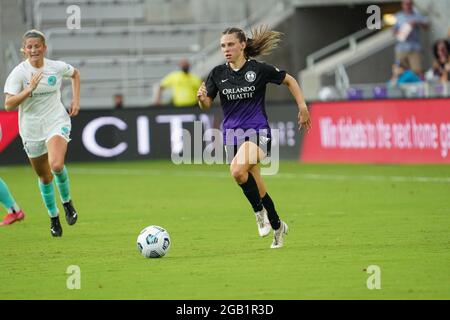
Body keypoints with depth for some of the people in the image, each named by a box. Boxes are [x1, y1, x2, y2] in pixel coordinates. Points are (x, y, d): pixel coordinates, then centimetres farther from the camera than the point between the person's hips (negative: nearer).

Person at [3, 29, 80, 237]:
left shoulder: (57, 67, -5)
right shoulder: (19, 72, -12)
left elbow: (75, 74, 19)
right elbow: (8, 105, -21)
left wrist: (76, 100, 9)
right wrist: (29, 89, -31)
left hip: (57, 122, -1)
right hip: (31, 129, 1)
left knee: (56, 165, -28)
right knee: (44, 177, 11)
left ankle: (67, 201, 0)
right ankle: (54, 218, 33)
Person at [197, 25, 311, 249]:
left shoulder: (259, 69, -7)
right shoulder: (218, 73, 2)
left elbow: (289, 80, 6)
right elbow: (207, 105, 5)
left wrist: (303, 108, 3)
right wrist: (202, 98, -19)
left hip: (257, 132, -5)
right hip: (231, 135, 5)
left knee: (237, 170, -31)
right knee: (256, 188, 10)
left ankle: (260, 213, -10)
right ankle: (277, 226, 30)